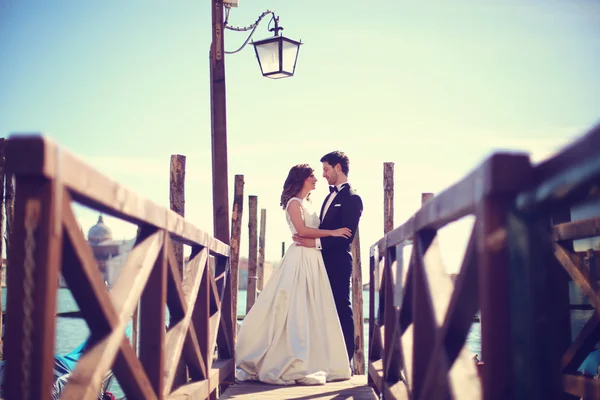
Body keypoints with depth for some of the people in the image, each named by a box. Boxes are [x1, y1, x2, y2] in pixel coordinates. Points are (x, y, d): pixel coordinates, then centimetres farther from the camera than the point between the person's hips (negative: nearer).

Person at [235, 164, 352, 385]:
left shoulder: (305, 203, 22)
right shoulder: (294, 202, -4)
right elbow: (302, 230, -16)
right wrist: (332, 232, -15)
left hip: (312, 258, 9)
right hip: (300, 257, -9)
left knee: (313, 310, 6)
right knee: (297, 310, -9)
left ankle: (311, 362, 9)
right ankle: (296, 366, -8)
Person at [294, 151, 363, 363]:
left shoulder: (352, 198, -10)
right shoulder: (331, 196, 19)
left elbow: (346, 236, -18)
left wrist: (316, 242, -21)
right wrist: (309, 239, 1)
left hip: (338, 262, -9)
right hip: (324, 260, 9)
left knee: (341, 308, -3)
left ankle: (345, 361, 3)